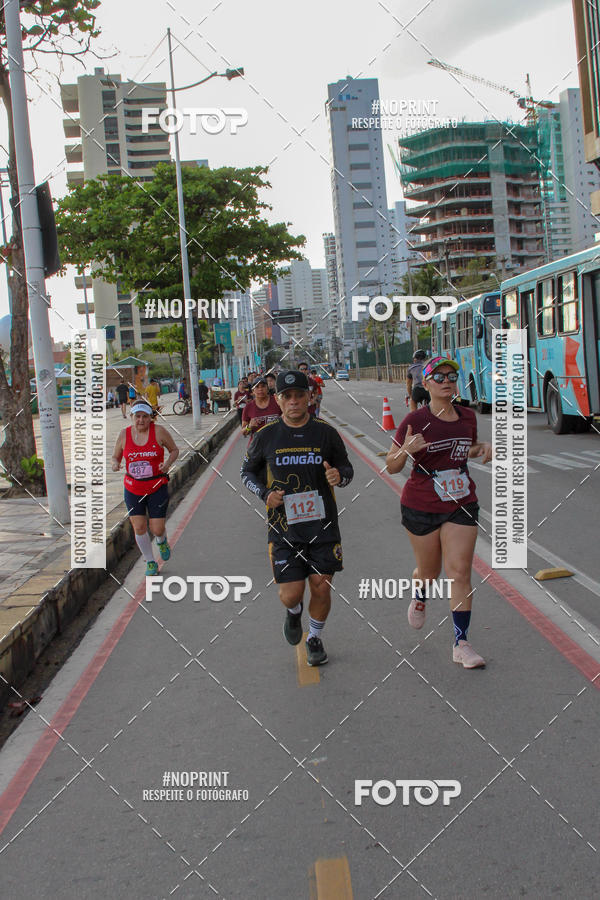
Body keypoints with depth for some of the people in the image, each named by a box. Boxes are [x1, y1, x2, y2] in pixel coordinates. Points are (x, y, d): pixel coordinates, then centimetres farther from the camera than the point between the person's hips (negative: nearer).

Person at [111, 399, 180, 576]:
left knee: (157, 529, -3)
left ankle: (162, 541, 37)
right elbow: (116, 457, 8)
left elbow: (174, 450, 3)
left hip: (157, 488, -2)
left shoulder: (159, 431, -9)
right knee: (139, 528, -2)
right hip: (133, 489, 2)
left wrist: (168, 463, -17)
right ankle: (150, 563, 20)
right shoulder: (124, 434, -3)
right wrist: (115, 464, -15)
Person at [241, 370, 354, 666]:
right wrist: (265, 493, -8)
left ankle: (315, 638, 31)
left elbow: (346, 467, 11)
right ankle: (294, 612, 35)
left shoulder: (326, 433, 0)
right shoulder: (266, 436, -1)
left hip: (322, 525, 1)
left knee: (321, 587, 3)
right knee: (291, 594, -4)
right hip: (283, 527, -1)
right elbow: (248, 471, 11)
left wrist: (340, 475, -13)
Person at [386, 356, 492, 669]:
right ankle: (419, 597, 50)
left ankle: (461, 644, 3)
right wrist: (406, 450, -28)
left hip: (461, 506, 3)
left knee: (460, 573, -4)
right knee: (429, 570, 13)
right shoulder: (415, 421, -11)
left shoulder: (467, 417, 2)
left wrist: (483, 448, 0)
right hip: (421, 507, -2)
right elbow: (392, 466, -7)